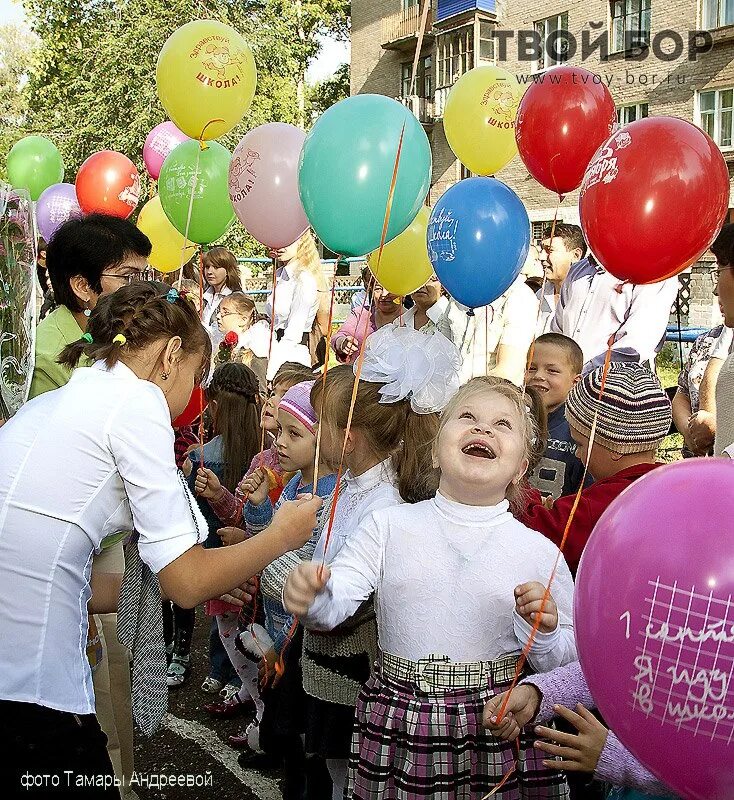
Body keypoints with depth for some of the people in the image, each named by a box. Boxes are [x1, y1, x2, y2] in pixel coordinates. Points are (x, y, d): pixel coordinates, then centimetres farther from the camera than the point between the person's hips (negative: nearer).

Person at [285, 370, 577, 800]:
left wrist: (543, 632, -18)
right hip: (398, 728, 1)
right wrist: (313, 596, -30)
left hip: (499, 733, 0)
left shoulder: (539, 551, -4)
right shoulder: (388, 526, -1)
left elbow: (569, 663, 2)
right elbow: (339, 595, -9)